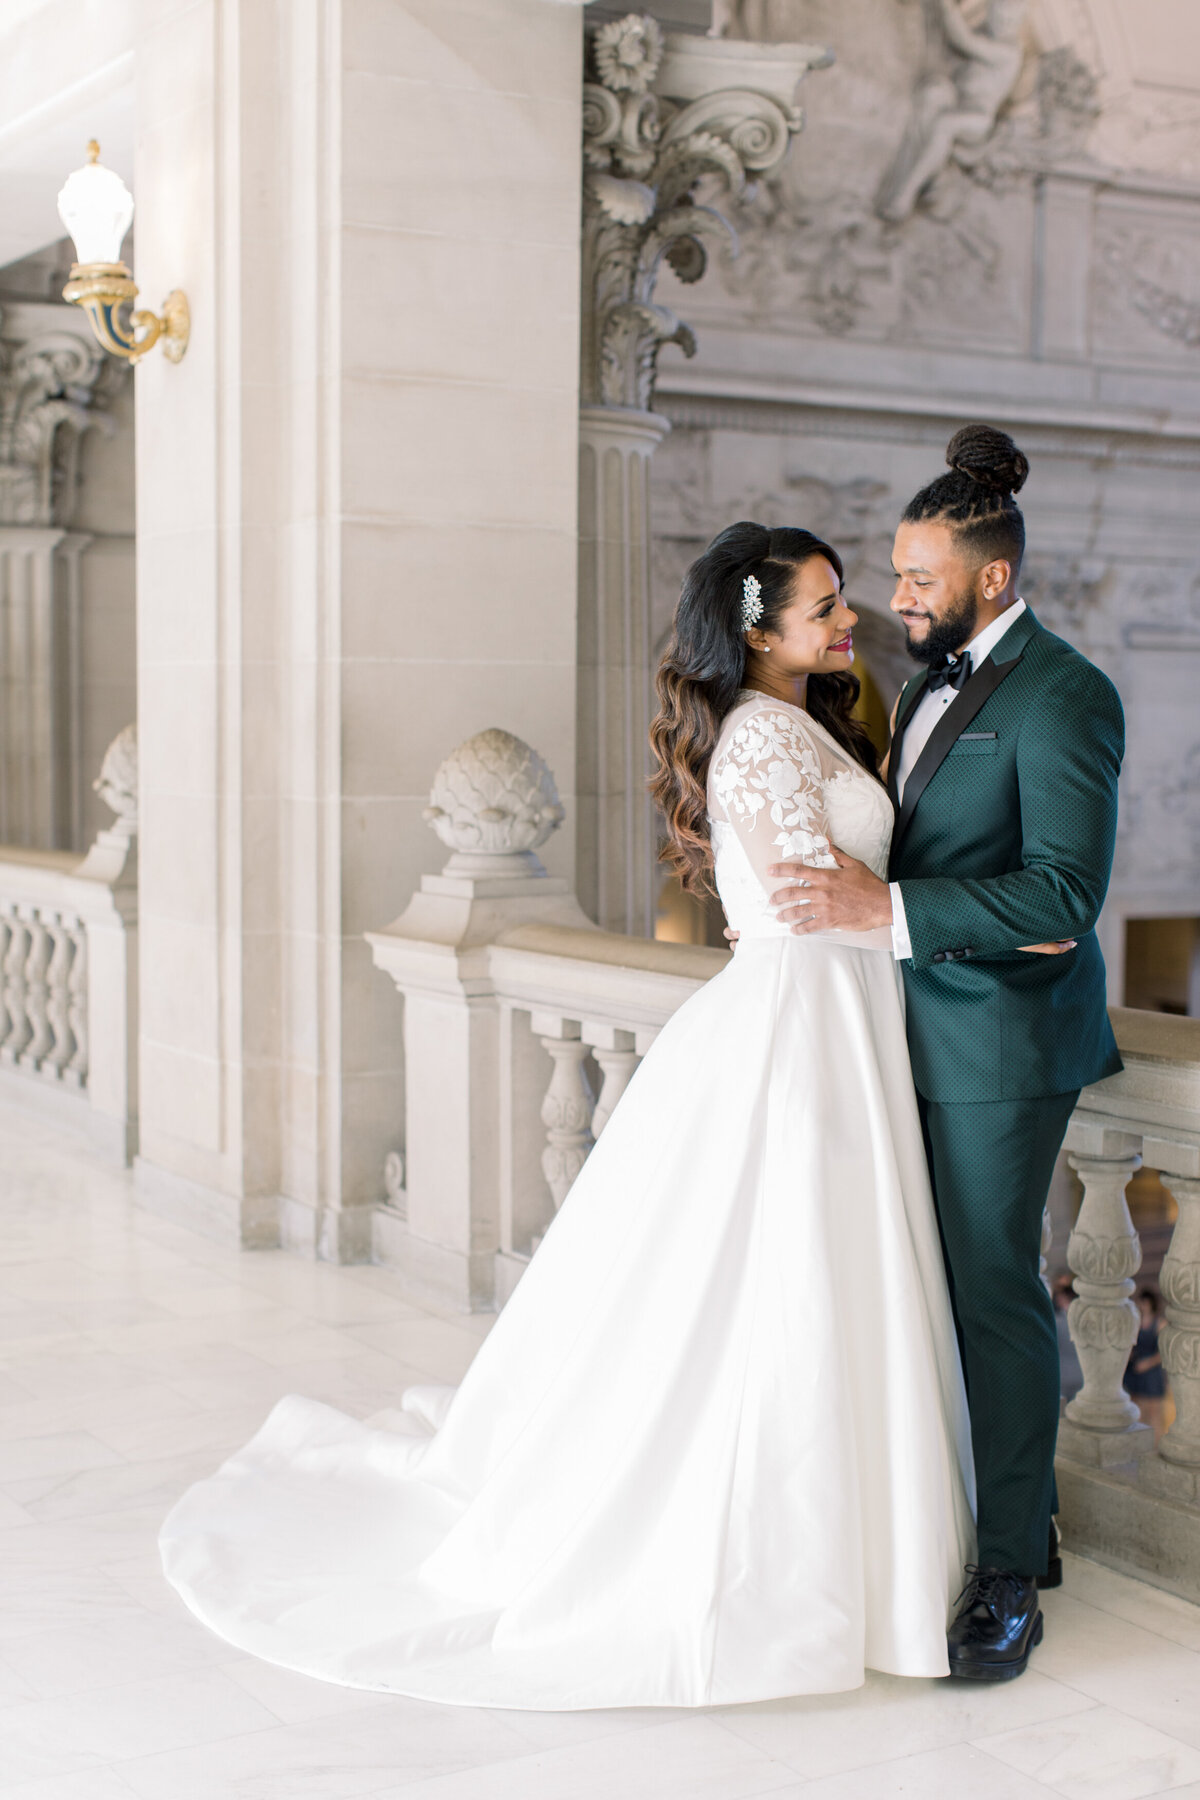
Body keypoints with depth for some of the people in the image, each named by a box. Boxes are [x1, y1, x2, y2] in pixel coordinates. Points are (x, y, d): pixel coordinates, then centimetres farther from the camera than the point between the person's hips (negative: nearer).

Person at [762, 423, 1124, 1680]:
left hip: (1000, 1045, -8)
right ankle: (1020, 1518, 27)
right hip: (926, 1034, 8)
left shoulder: (1061, 697, -15)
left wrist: (884, 907, -27)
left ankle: (1009, 1575, 9)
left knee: (993, 1292, -3)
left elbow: (1062, 892, -23)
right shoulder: (933, 682, 13)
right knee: (944, 1282, 13)